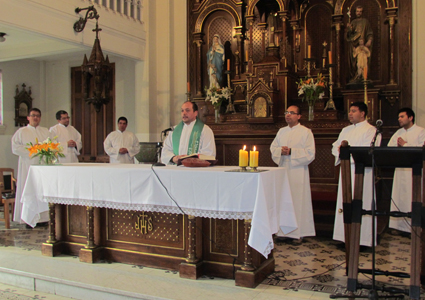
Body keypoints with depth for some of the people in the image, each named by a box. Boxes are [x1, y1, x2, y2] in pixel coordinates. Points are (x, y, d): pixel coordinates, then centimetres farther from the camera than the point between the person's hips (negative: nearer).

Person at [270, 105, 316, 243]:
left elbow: (310, 153, -8)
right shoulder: (281, 131, 15)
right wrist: (280, 150, -9)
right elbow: (273, 148, 13)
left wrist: (291, 151, -16)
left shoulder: (306, 132, -1)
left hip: (298, 171, -5)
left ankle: (298, 233, 6)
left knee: (297, 200, -3)